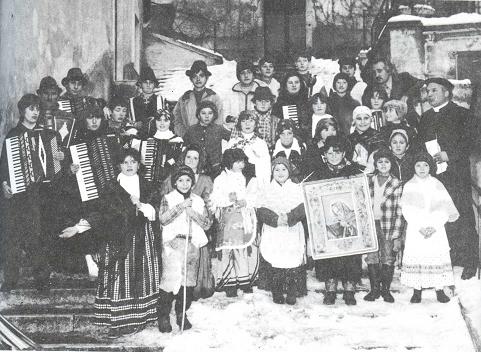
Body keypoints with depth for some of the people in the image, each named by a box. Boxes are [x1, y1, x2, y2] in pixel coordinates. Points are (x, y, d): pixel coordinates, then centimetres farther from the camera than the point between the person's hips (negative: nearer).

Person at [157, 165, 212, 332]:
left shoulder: (198, 201, 15)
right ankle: (163, 316, 2)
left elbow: (207, 224, 7)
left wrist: (194, 214, -8)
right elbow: (163, 219, -11)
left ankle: (182, 315, 17)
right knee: (170, 279, -9)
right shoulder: (168, 198, 5)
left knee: (189, 281, 4)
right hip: (173, 244, -3)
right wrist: (181, 206, -16)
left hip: (193, 244, 3)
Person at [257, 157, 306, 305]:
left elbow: (303, 208, -2)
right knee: (276, 265, -2)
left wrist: (289, 218, -18)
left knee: (293, 264, -3)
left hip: (293, 233, 0)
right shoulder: (267, 191, 9)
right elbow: (261, 212, -1)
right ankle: (277, 294, 10)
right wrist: (276, 219, -17)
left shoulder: (297, 189, 9)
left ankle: (292, 294, 8)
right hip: (273, 235, 0)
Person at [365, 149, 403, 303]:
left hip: (388, 227, -2)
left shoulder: (396, 184, -2)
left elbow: (399, 212, -4)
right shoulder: (368, 181, 7)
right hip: (370, 225, 2)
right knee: (371, 259, 3)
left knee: (388, 260, 2)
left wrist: (397, 236, -8)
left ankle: (386, 289, 17)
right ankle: (374, 289, 16)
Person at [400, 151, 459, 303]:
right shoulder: (409, 186, 4)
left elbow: (445, 208, 0)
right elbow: (407, 210, -3)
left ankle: (439, 290, 5)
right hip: (415, 230, 0)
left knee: (438, 257, -3)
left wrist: (434, 226, -12)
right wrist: (420, 227, -13)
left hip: (436, 229, 1)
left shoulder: (437, 185, 6)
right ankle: (417, 291, 5)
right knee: (416, 258, -3)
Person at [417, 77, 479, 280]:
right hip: (431, 175, 5)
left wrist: (449, 155, -16)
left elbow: (470, 142, -7)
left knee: (461, 216, -5)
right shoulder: (425, 118, 20)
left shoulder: (462, 115, 2)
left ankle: (468, 263, 2)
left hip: (456, 176, -4)